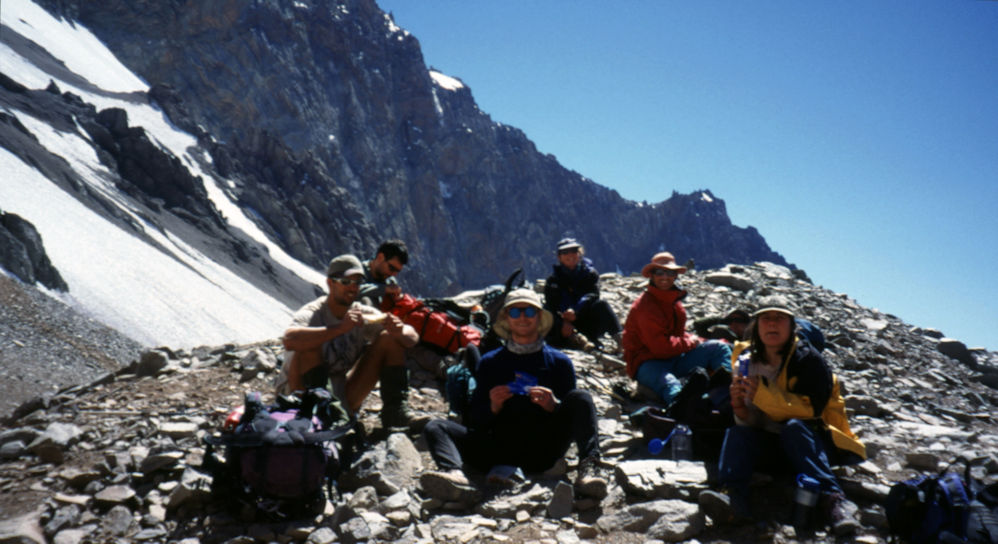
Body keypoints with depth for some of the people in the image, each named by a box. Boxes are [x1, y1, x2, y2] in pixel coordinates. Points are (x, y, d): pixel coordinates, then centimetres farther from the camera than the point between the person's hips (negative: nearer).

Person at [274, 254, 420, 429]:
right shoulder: (311, 313, -18)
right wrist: (340, 328, -47)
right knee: (310, 345, -31)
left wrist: (399, 331, -30)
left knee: (389, 339, -5)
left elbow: (413, 338, -5)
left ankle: (395, 411, -12)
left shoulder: (363, 314, -1)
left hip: (342, 401, 5)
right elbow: (289, 340, -42)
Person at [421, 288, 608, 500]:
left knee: (580, 397, -19)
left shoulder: (559, 362, 15)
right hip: (499, 451, 1)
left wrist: (553, 406, -12)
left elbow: (574, 416, 9)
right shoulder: (490, 362, 18)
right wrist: (493, 407, -8)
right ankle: (453, 472, -46)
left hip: (543, 452, -1)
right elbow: (475, 420, 14)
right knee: (436, 427, -14)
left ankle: (588, 467, -40)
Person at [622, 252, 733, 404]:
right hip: (648, 364, -9)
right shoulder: (645, 306, -17)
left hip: (675, 359, 9)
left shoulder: (673, 300, 13)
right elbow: (660, 347, -22)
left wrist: (693, 339, 2)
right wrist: (690, 342, -7)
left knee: (720, 348, -1)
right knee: (673, 388, -41)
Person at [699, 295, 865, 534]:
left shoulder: (808, 359, -7)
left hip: (813, 442, -4)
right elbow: (750, 424, 6)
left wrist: (763, 394, -26)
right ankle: (735, 498, -42)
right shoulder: (747, 363, 7)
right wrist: (740, 409, -17)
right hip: (774, 450, 4)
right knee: (736, 433, -20)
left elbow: (812, 409, -20)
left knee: (793, 427, -33)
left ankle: (831, 499, -41)